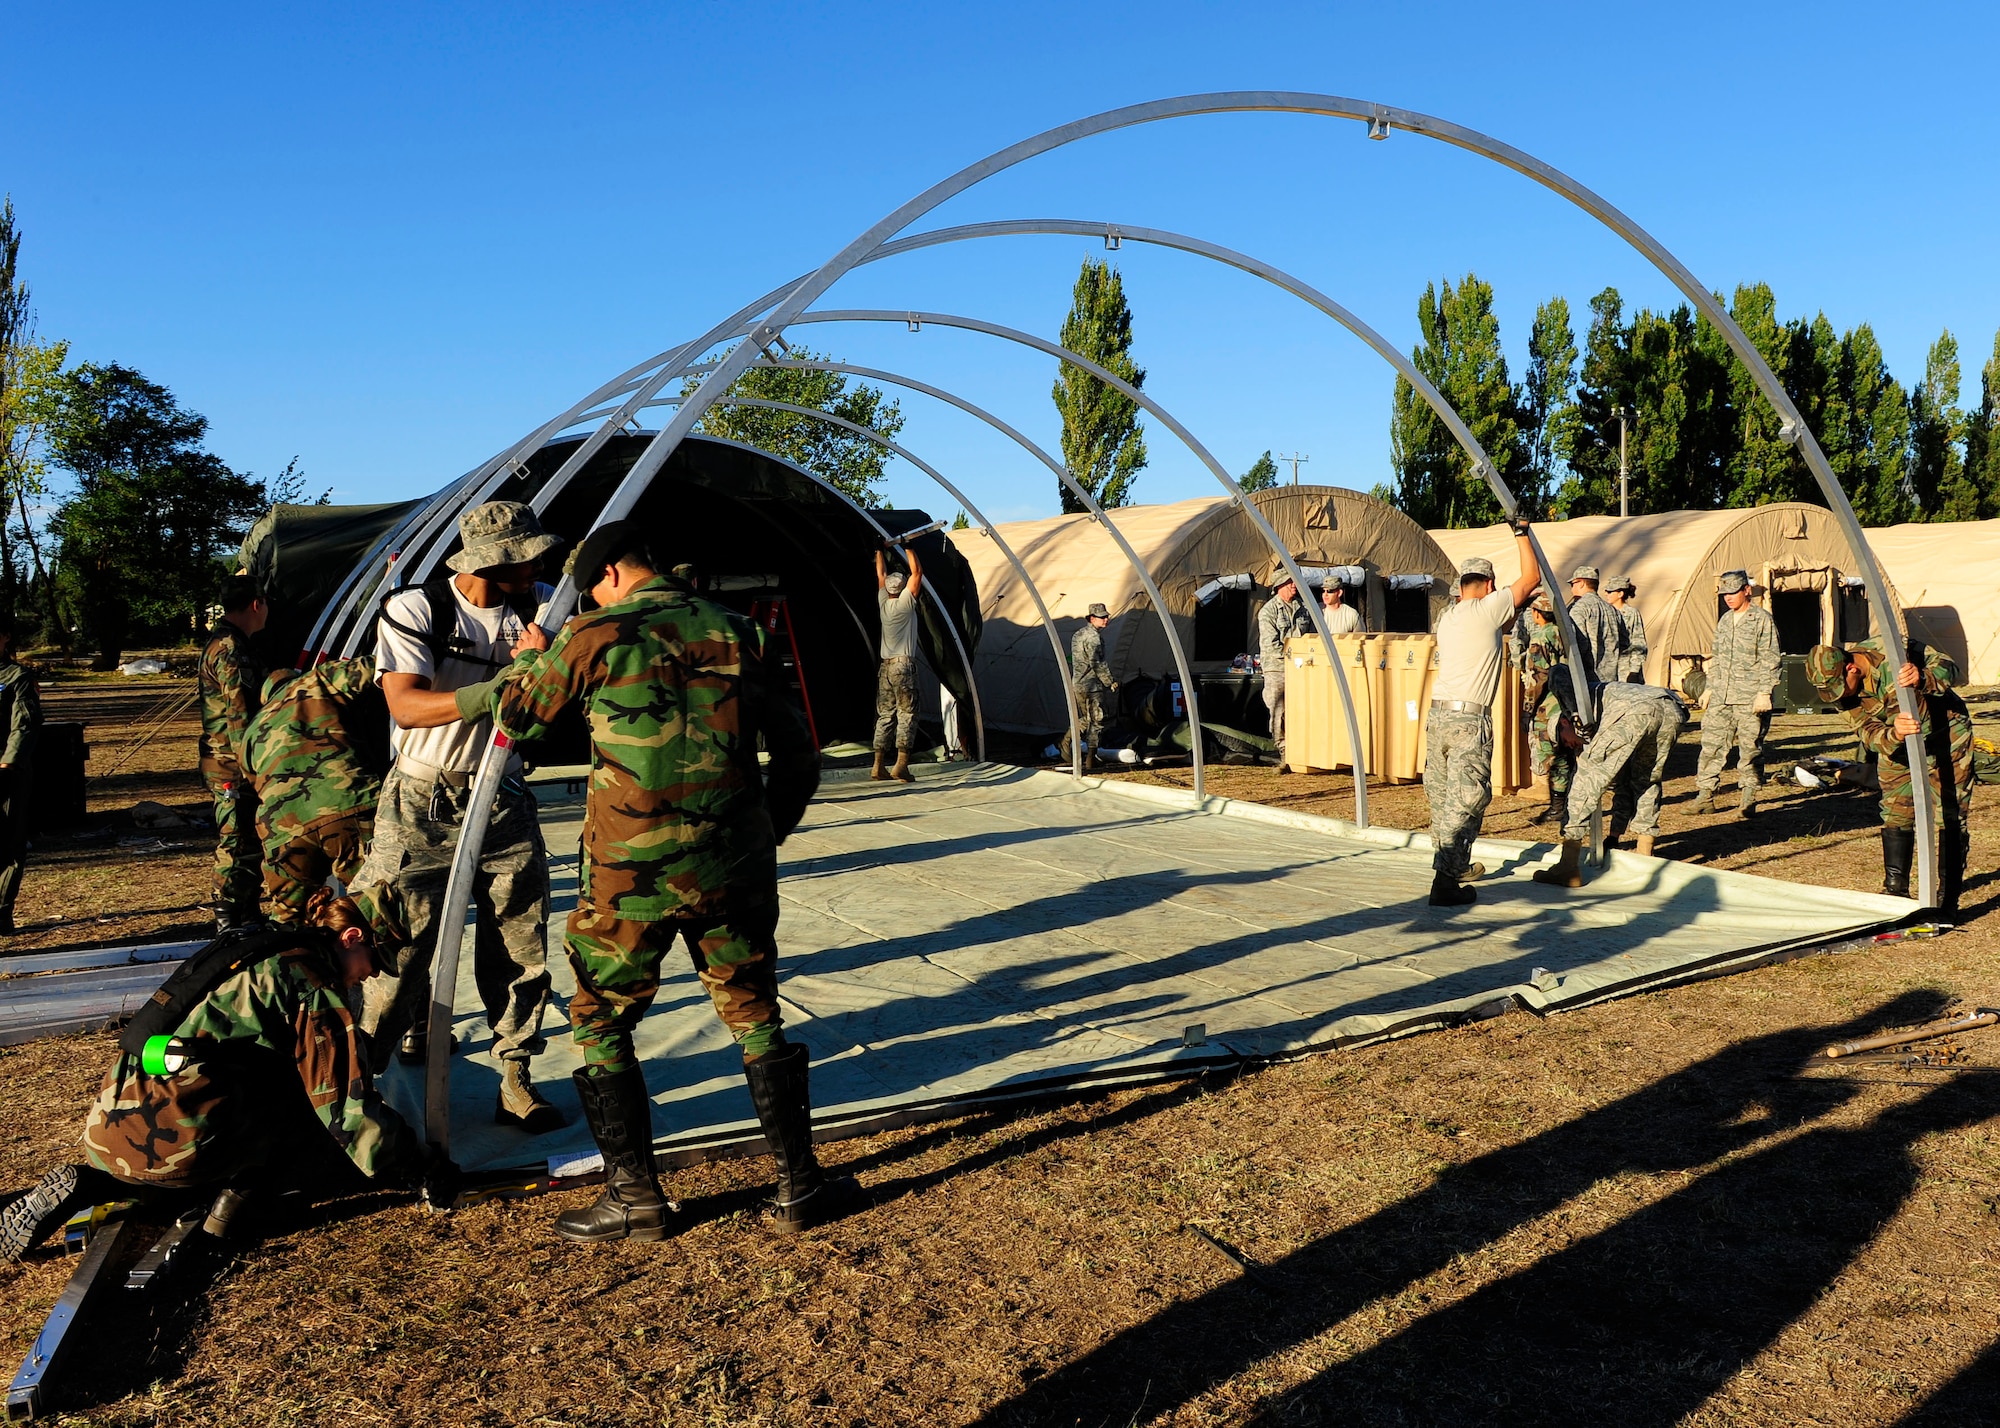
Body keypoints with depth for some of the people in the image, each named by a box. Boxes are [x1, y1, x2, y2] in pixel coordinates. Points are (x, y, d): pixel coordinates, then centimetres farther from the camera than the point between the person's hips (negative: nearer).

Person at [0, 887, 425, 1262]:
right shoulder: (311, 980, -6)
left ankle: (90, 1184, 13)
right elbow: (347, 1099, -8)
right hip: (177, 1138, -8)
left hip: (107, 1127, 8)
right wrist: (416, 1168, 3)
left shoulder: (250, 945, 21)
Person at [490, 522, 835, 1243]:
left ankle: (633, 1195, 18)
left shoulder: (596, 636, -5)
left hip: (632, 875, -3)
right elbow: (799, 756, 8)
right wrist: (767, 833, 21)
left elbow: (515, 717, 11)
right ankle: (798, 1185, 21)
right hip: (734, 872, 4)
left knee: (601, 1022, 16)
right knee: (756, 1019, 17)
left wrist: (530, 660, 31)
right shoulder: (736, 633, 5)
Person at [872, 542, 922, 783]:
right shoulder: (906, 602, -6)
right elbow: (917, 571, -1)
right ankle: (901, 763, -14)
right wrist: (908, 547, 5)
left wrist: (880, 551, 29)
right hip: (904, 664, -6)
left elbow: (881, 574, 21)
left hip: (885, 666, 6)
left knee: (884, 714, 8)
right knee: (906, 713, -5)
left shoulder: (883, 602, 7)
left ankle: (878, 766, 6)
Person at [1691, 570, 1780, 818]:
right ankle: (1704, 796, 5)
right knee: (1711, 745, 2)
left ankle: (1747, 800, 7)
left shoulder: (1762, 620, -4)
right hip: (1721, 697, 6)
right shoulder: (1724, 620, 16)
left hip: (1749, 698, -6)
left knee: (1750, 749, 0)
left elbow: (1770, 660, -8)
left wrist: (1764, 693, -14)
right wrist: (1710, 687, 18)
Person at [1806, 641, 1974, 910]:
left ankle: (1948, 899, 0)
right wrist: (1894, 734, -48)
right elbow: (1868, 733, -25)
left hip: (1944, 736, -4)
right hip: (1896, 744, 4)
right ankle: (1895, 891, 16)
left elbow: (1948, 668, -27)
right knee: (1895, 814, 5)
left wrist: (1922, 679, -49)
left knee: (1949, 815, -5)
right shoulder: (1844, 691, -17)